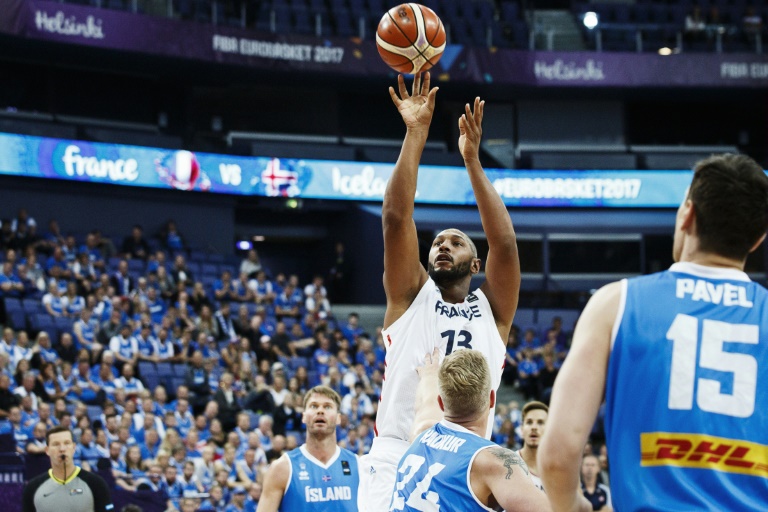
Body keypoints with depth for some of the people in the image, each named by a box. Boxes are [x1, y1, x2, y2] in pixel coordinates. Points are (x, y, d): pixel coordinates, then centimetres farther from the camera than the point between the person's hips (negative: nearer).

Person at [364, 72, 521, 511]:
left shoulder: (492, 311, 16)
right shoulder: (410, 298, 14)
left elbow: (505, 242, 2)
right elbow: (397, 217, 4)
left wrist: (472, 161, 1)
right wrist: (416, 135, 0)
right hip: (398, 457, -1)